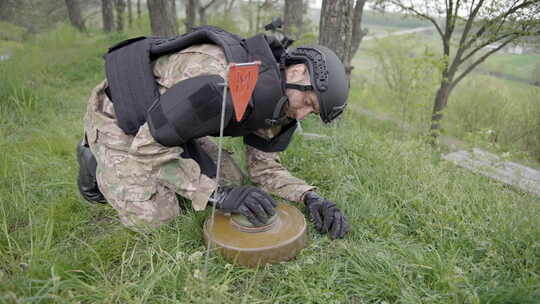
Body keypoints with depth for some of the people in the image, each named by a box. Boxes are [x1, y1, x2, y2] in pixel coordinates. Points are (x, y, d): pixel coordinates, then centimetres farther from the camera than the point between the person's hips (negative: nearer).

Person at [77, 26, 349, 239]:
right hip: (119, 116, -7)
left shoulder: (274, 102, -9)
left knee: (231, 180, 0)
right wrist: (217, 195, -34)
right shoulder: (217, 82, -39)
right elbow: (149, 146, -32)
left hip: (171, 123, 7)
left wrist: (310, 196, -18)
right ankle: (95, 159, 12)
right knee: (154, 217, -14)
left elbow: (265, 167, -3)